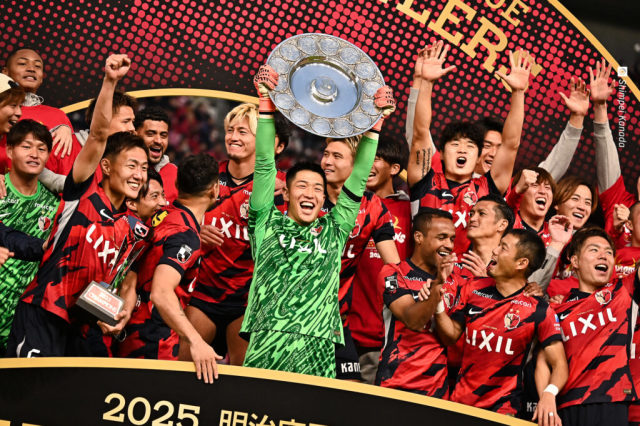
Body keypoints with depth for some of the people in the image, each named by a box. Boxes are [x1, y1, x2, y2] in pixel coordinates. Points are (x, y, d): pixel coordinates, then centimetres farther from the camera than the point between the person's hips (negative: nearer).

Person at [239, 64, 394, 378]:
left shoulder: (334, 231, 21)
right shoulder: (267, 224, 15)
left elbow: (357, 181, 19)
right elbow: (264, 167, 10)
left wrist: (375, 123, 15)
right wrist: (266, 103, 5)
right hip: (266, 345, -2)